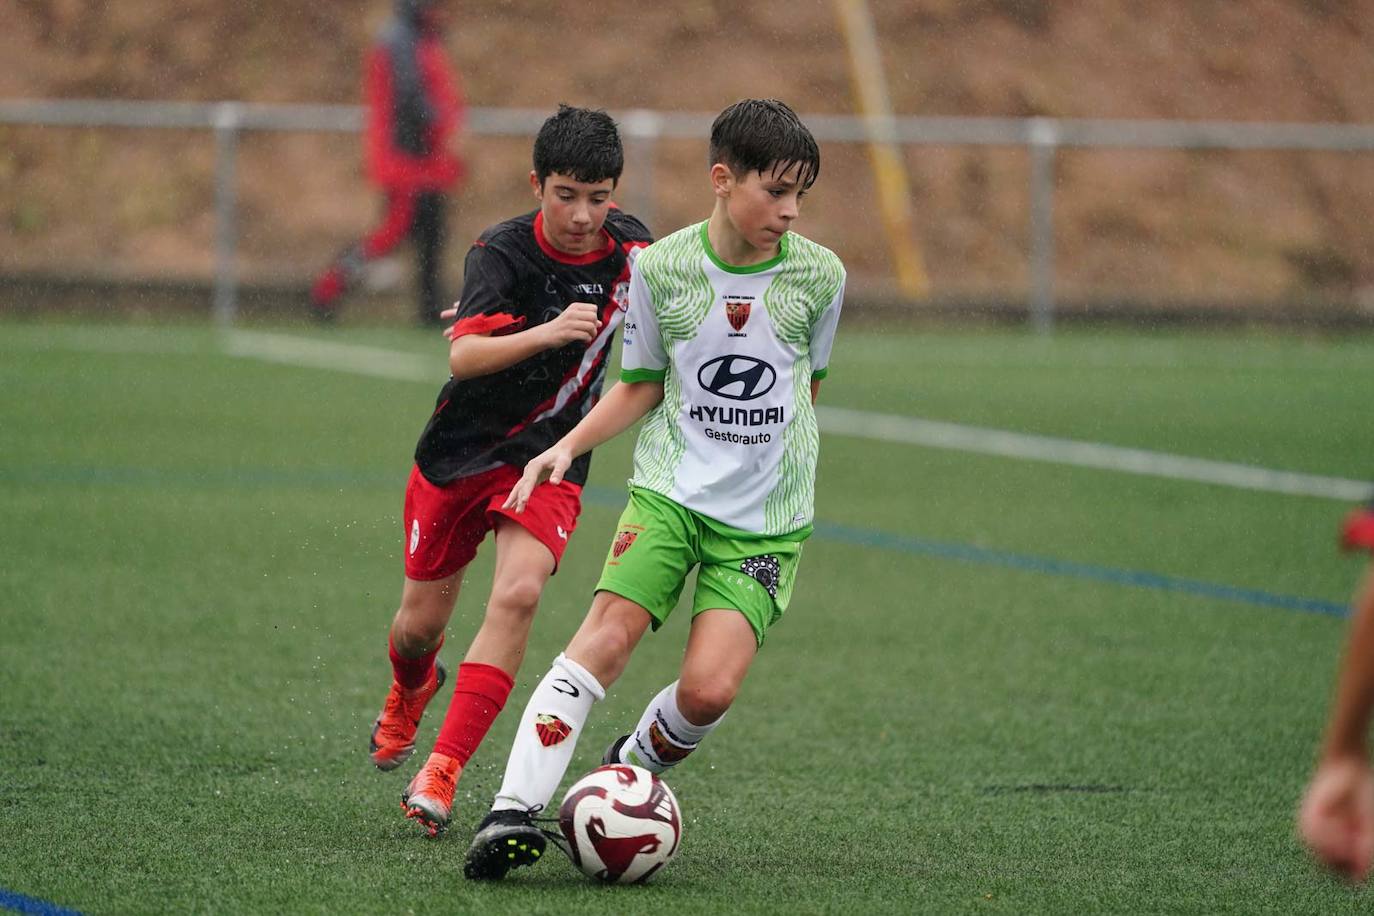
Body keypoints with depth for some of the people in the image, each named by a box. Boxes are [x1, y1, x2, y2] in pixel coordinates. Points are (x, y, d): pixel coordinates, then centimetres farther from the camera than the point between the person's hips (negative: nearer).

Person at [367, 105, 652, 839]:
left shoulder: (631, 246, -7)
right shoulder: (503, 252, -21)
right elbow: (463, 357, -38)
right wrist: (545, 332, -51)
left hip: (550, 459, 1)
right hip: (459, 453, -1)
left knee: (517, 594, -24)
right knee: (421, 624, 10)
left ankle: (441, 772, -21)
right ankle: (409, 693, 49)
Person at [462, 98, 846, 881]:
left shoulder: (820, 275, -1)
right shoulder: (660, 268, -2)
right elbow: (643, 385, 10)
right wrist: (569, 446, -2)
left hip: (767, 519, 0)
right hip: (670, 492, 0)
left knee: (710, 688, -15)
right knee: (607, 635, -21)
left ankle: (634, 771, 16)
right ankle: (516, 809, -24)